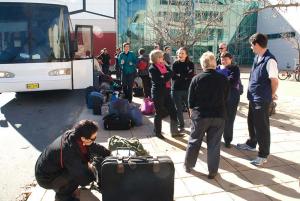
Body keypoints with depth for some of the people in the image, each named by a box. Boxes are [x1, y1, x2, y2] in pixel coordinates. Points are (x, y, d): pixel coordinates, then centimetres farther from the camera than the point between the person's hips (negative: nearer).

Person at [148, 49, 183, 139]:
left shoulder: (164, 66, 12)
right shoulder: (152, 68, -9)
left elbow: (171, 73, 0)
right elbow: (160, 80, -20)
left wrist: (166, 76, -17)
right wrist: (168, 74, -11)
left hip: (166, 92, 7)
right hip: (158, 93, -7)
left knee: (173, 111, 6)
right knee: (159, 113, 5)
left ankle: (174, 132, 18)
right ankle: (157, 132, 22)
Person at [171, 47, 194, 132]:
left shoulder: (190, 64, 2)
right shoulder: (175, 64, 4)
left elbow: (191, 76, -9)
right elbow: (173, 76, -5)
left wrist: (179, 75, -11)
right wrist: (185, 76, -11)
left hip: (187, 89, -1)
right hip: (176, 90, 1)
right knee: (178, 109, 10)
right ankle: (181, 126, 24)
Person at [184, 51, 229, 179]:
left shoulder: (197, 79, -9)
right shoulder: (223, 80, -3)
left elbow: (190, 100, -4)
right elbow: (225, 98, 7)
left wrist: (192, 112, 11)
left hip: (200, 115, -1)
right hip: (219, 116, 1)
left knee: (194, 141, 14)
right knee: (214, 144, 10)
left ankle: (188, 165, 29)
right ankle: (212, 171, 19)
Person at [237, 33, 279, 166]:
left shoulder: (269, 60, -21)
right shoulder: (257, 57, 7)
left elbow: (274, 81, -20)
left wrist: (271, 95, -5)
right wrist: (251, 91, 13)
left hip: (262, 99, -9)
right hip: (253, 97, 9)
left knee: (261, 126, 2)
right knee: (252, 122, 22)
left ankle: (263, 155, 17)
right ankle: (251, 144, 43)